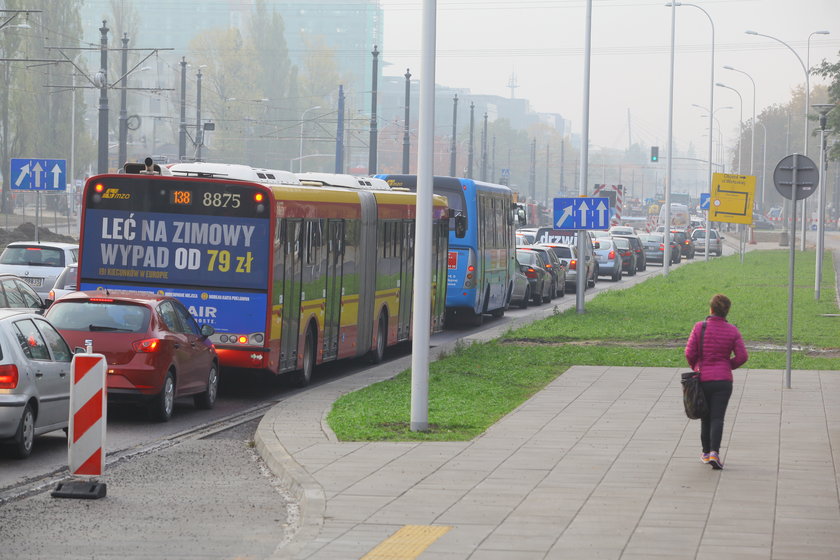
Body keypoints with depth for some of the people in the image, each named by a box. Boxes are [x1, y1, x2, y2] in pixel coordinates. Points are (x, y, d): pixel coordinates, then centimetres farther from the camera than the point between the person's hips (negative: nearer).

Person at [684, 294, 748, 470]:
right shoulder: (732, 330, -4)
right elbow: (742, 356, -5)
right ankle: (714, 452, -20)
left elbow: (689, 353, -9)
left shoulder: (699, 327, -8)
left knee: (705, 417, 15)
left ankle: (706, 452, 23)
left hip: (702, 379, 0)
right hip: (723, 380, 0)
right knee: (717, 417, -3)